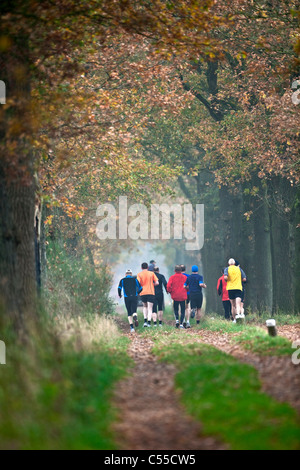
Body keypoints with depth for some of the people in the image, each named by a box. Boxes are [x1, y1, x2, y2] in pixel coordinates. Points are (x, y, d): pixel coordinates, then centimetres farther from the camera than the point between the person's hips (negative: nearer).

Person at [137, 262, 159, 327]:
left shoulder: (139, 274, 1)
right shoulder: (151, 273, 3)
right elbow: (157, 283, 0)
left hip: (143, 293, 1)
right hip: (151, 292, -1)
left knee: (145, 306, 21)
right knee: (150, 308, 1)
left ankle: (145, 321, 8)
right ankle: (149, 322, -12)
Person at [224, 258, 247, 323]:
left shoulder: (227, 269, 4)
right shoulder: (239, 269, 9)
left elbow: (225, 277, -15)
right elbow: (244, 279, 5)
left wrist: (226, 280, 7)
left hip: (230, 288, 0)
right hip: (238, 288, 0)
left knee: (233, 305, 13)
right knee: (238, 304, -13)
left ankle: (234, 319, 15)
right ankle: (238, 314, -40)